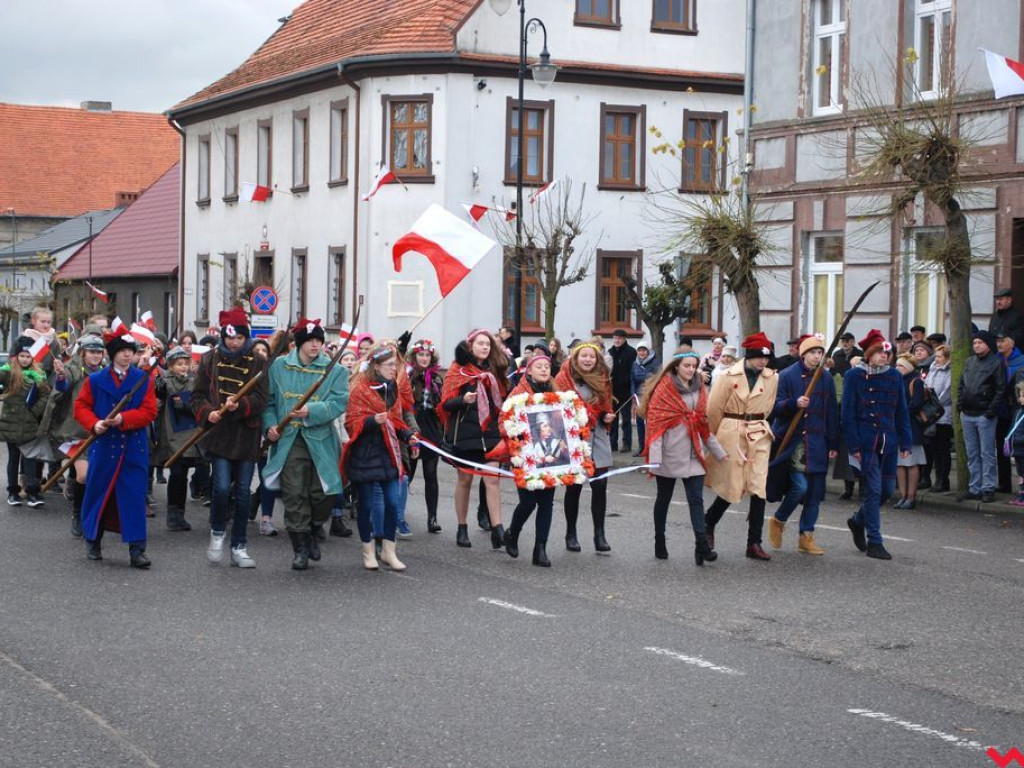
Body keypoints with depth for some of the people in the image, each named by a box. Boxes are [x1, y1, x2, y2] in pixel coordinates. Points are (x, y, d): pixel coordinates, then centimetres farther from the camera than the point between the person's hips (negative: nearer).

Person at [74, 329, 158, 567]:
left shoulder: (143, 380, 2)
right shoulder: (95, 380, 3)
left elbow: (149, 411, -3)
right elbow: (81, 406, 5)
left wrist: (123, 419, -18)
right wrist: (94, 424, -14)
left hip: (134, 449, 0)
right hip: (103, 447, 0)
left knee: (134, 497, -3)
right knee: (98, 494, 9)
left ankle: (137, 549, -1)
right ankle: (93, 541, 27)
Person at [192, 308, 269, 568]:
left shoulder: (258, 362, 2)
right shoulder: (210, 359, 5)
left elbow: (261, 398, -5)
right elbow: (198, 395, 8)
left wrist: (240, 405, -24)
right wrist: (208, 413, -12)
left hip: (246, 436, 1)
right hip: (219, 433, -1)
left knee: (243, 493, 5)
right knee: (222, 487, -12)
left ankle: (239, 547, 15)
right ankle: (217, 533, 15)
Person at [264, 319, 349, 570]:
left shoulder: (335, 370, 2)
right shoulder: (279, 367, 7)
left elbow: (339, 403, -10)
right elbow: (269, 401, 11)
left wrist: (311, 411, -24)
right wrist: (270, 425, -5)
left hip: (321, 442, 0)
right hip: (288, 442, 0)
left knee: (323, 494, 1)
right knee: (294, 495, -2)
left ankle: (312, 533, 29)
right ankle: (300, 547, 8)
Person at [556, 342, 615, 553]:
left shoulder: (602, 380, 11)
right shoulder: (565, 379, -4)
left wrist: (607, 417, 2)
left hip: (598, 438, 4)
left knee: (600, 486, -4)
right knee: (574, 487, 2)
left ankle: (599, 535, 1)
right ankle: (571, 534, 15)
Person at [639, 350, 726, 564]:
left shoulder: (699, 388, 10)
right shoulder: (664, 388, -6)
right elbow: (655, 422, -10)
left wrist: (718, 450, 16)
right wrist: (654, 456, -17)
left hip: (693, 454, 4)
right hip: (669, 454, -4)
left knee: (696, 499, -5)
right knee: (664, 498, 9)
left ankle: (702, 545, -12)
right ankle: (660, 544, 21)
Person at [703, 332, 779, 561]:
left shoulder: (772, 378, 3)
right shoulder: (729, 377, -6)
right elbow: (714, 410, 1)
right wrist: (716, 438, 8)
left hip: (759, 438, 3)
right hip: (732, 437, -3)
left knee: (759, 490, -5)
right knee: (731, 489, 2)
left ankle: (754, 543, 1)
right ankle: (708, 524, 29)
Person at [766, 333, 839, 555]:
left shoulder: (826, 379, 10)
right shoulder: (787, 376, -2)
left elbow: (832, 413, 13)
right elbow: (775, 407, -5)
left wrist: (833, 444, 9)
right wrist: (794, 403, -25)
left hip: (817, 444, 4)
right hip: (793, 442, -4)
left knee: (815, 491, 3)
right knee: (800, 486, -14)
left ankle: (806, 536, 13)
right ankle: (778, 521, 12)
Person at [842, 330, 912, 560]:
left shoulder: (894, 376, 8)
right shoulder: (854, 375, -4)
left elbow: (901, 411, 11)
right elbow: (848, 412, -5)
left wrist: (905, 442, 6)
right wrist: (853, 444, -10)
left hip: (888, 440, 5)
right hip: (866, 441, -5)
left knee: (887, 490, 9)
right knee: (874, 489, -6)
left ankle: (858, 521, 34)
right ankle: (874, 542, 1)